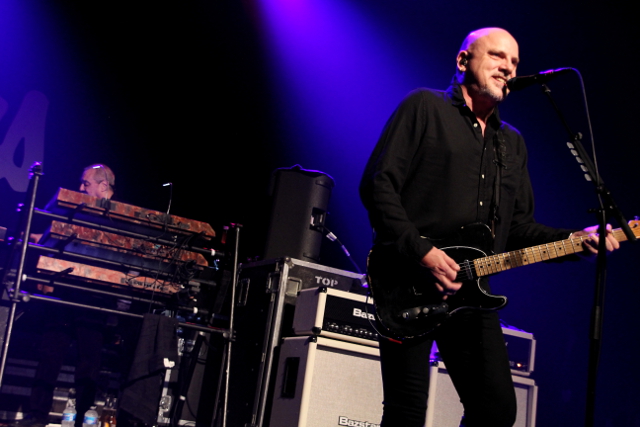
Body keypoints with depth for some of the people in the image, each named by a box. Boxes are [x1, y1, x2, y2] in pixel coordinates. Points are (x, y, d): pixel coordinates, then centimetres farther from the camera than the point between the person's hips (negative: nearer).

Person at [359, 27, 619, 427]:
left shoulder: (513, 143, 21)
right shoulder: (424, 107, 0)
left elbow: (519, 226, 20)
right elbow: (378, 186, -9)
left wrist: (575, 239, 2)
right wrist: (422, 253, -17)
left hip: (469, 288, 7)